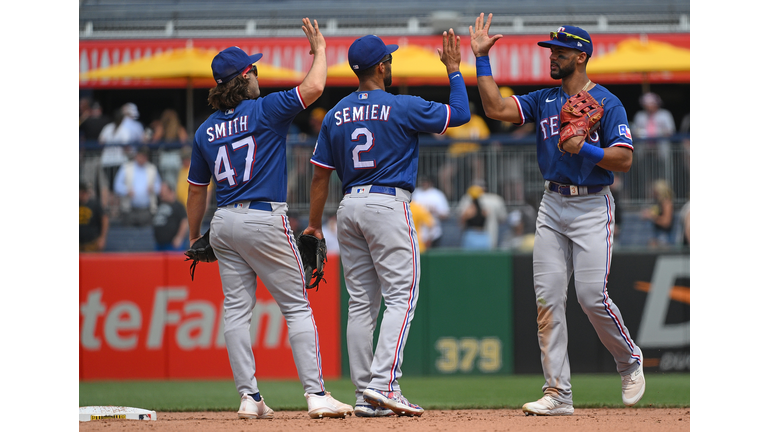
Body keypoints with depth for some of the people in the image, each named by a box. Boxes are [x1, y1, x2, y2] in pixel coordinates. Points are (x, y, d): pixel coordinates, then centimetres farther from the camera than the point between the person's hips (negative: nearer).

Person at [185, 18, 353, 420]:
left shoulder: (205, 131, 10)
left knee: (237, 309, 7)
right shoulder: (264, 111, -7)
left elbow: (196, 191, 15)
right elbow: (313, 88, -15)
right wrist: (319, 50, 2)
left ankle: (249, 397, 2)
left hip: (224, 224, 5)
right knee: (297, 307, -1)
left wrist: (194, 239, 26)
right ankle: (316, 394, -8)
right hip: (264, 221, -5)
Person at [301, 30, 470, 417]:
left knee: (361, 302, 8)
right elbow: (461, 113, -1)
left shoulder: (336, 115, 9)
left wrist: (314, 224, 15)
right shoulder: (402, 107, -8)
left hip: (349, 207, 6)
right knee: (401, 296, -7)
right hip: (388, 204, -6)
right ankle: (383, 384, -22)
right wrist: (453, 69, 11)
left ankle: (365, 396, 6)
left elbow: (320, 175, 9)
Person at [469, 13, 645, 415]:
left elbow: (624, 159, -11)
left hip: (592, 206, -6)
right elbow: (496, 108, 0)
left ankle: (630, 360, 15)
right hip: (552, 205, 6)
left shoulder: (606, 103, -5)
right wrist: (481, 59, -2)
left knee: (592, 296, -13)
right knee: (547, 298, -2)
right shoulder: (543, 100, 12)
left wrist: (584, 149, -23)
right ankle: (557, 393, -1)